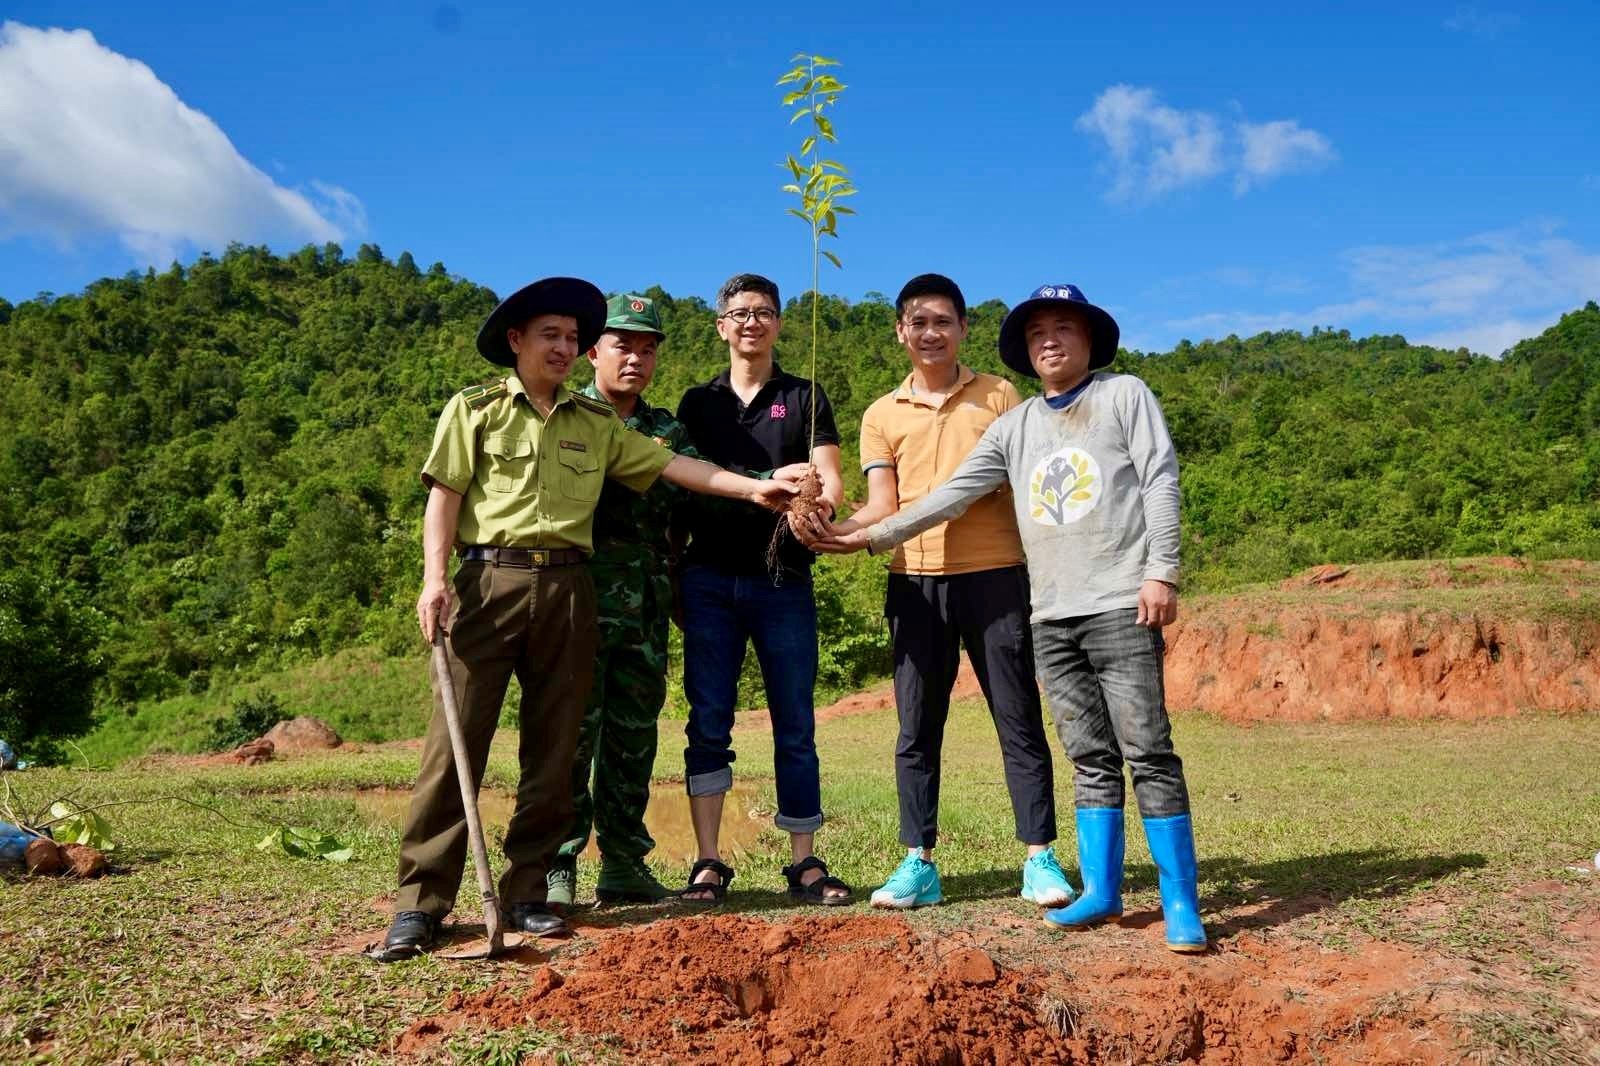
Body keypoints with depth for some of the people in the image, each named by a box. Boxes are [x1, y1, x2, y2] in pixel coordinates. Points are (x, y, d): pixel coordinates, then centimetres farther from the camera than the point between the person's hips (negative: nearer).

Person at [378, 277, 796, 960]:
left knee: (552, 750, 4)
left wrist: (754, 489, 2)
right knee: (456, 741, -6)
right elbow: (444, 496, 3)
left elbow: (671, 465, 11)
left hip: (567, 589, 4)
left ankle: (526, 894, 13)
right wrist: (435, 576, -11)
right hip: (489, 579, -3)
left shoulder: (597, 424, 17)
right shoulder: (475, 409, 10)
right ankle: (420, 902, 0)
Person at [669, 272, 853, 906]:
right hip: (710, 579, 1)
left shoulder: (804, 397, 10)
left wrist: (821, 502, -24)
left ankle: (804, 863, 10)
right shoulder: (698, 402, 14)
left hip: (783, 580, -1)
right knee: (708, 722, -1)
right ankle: (708, 864, 5)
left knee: (795, 726, 2)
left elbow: (829, 476, -2)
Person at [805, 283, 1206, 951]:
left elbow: (1160, 481, -1)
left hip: (1121, 605, -4)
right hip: (1051, 616, 4)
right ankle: (1101, 889, 15)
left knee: (1148, 752, -6)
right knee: (1091, 759, 8)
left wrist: (1161, 572, -11)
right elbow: (954, 493, 12)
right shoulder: (1014, 426, 16)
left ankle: (1181, 903, -1)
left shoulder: (1124, 395, 7)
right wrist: (870, 537, 5)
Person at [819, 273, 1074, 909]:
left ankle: (1039, 859, 10)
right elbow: (882, 507, 3)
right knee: (916, 728, 4)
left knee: (1018, 719, 2)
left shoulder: (999, 396, 9)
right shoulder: (881, 415, 12)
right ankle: (918, 864, 12)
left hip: (995, 575, -1)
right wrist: (830, 532, -17)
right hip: (915, 580, 2)